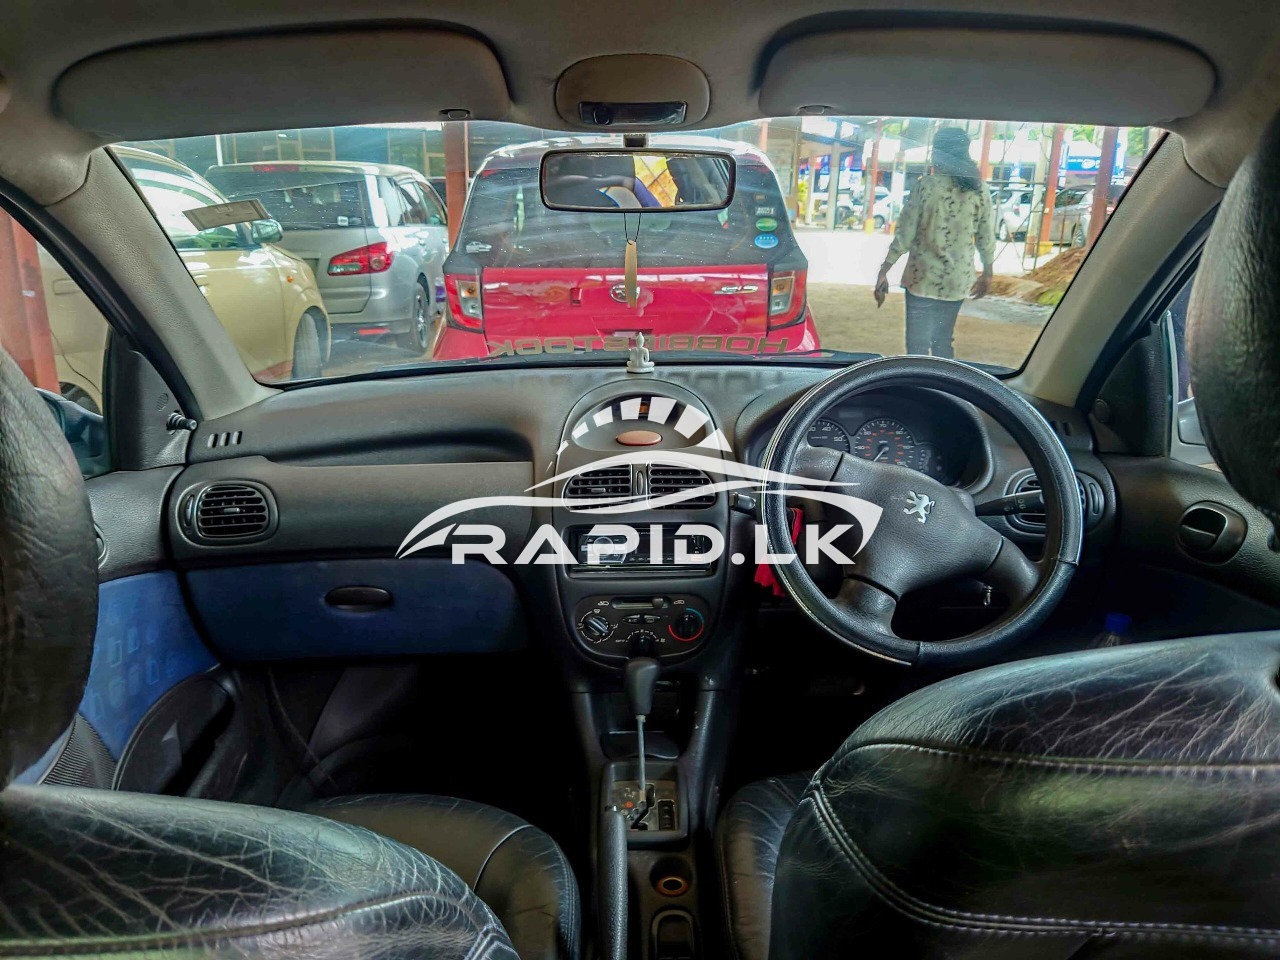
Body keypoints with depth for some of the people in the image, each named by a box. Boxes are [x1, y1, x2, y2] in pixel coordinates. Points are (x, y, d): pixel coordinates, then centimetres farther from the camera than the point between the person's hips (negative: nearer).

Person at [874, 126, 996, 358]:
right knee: (943, 342, 18)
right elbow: (986, 239, 6)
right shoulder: (980, 190, 3)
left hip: (923, 279, -4)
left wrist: (883, 272, -3)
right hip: (957, 280, 5)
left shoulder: (927, 185, -8)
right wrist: (987, 273, 20)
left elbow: (904, 234, -10)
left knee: (918, 347, 0)